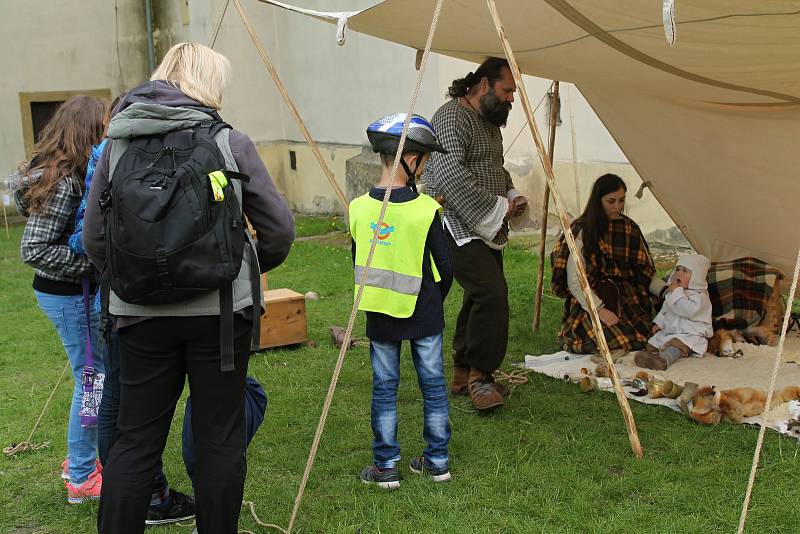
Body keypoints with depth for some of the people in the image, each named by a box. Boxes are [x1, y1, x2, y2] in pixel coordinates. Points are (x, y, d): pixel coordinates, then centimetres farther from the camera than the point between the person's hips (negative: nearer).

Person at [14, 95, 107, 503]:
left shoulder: (67, 174, 6)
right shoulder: (64, 183, -22)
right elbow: (34, 250, -24)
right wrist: (95, 259, -24)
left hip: (73, 291, 10)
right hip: (70, 295, -10)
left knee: (95, 376, 21)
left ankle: (79, 458, 37)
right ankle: (82, 479, 16)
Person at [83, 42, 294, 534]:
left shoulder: (117, 145, 3)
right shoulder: (230, 143, -4)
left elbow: (95, 239, 3)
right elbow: (280, 229, -1)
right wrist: (254, 267, 18)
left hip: (141, 314, 2)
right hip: (219, 310, -2)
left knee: (135, 440, 12)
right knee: (220, 437, 10)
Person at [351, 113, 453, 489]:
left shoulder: (359, 208, -7)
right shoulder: (426, 209, -14)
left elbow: (358, 264, 3)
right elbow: (444, 267, -8)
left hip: (380, 316, 2)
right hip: (424, 315, -1)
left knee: (384, 388, 11)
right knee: (433, 384, 13)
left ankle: (385, 467, 16)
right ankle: (437, 461, 23)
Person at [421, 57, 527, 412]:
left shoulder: (491, 122, 20)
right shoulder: (453, 116, -13)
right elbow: (449, 173, -25)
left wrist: (511, 195, 10)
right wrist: (497, 209, -20)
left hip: (485, 230, 10)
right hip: (458, 227, -10)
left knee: (482, 298, 11)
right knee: (492, 292, -20)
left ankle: (463, 374, 22)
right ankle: (480, 375, -8)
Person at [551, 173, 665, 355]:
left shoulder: (630, 229, 11)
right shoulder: (583, 231, -5)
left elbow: (645, 271, 13)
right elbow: (574, 281, -10)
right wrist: (599, 309, -21)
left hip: (628, 301, 5)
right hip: (590, 302, -4)